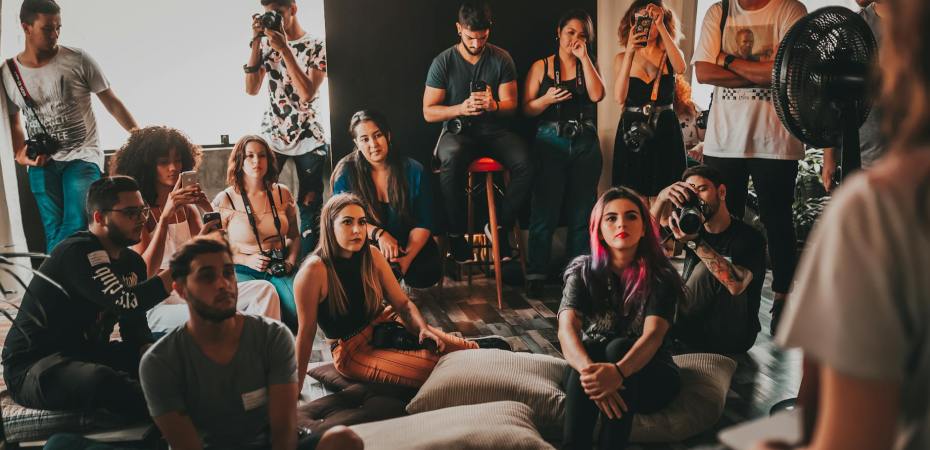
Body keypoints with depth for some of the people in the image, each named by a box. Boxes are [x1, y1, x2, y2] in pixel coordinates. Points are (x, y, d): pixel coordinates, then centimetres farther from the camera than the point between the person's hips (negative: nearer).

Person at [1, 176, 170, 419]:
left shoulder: (132, 262, 7)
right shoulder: (77, 252, -19)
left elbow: (135, 327, 8)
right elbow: (127, 303, -31)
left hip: (87, 355, 9)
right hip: (31, 367, -9)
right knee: (102, 380, -38)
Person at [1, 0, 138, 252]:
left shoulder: (78, 60, -3)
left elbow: (111, 102, 1)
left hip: (83, 156, -2)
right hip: (42, 163, 2)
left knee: (76, 226, -17)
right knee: (54, 231, -2)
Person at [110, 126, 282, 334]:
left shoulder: (187, 208, 14)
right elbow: (145, 273, -16)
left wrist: (209, 210, -7)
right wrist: (165, 216, -25)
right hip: (159, 306, -6)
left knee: (264, 290, -12)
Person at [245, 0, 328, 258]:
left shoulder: (317, 47, -4)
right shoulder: (267, 44, 7)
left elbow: (307, 93, -17)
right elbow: (251, 89, -4)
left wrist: (284, 48, -21)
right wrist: (256, 42, -9)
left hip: (309, 139, -2)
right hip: (272, 136, 2)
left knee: (310, 205, 0)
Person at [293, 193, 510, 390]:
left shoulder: (372, 256, -4)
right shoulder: (314, 270, -21)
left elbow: (403, 304, 1)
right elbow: (306, 332, -16)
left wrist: (424, 329, -19)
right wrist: (296, 388, -11)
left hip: (383, 326, 5)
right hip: (352, 351, -5)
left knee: (437, 345, -21)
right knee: (431, 366, -22)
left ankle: (474, 348, 2)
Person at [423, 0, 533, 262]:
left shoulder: (501, 59, 2)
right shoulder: (443, 62, -2)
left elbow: (511, 105, 3)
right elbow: (428, 112, -3)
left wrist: (494, 106, -22)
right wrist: (461, 108, -22)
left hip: (493, 130, 2)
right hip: (457, 131, -2)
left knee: (524, 164, -28)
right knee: (451, 161, -38)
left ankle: (498, 227, -8)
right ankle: (456, 234, -20)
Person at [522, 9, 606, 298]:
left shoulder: (588, 67, 12)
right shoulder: (541, 67, 6)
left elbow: (597, 95, -9)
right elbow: (526, 109, 0)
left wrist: (583, 57, -7)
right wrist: (546, 100, -19)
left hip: (585, 146, 2)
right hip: (551, 144, -2)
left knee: (582, 212, 5)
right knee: (545, 211, -3)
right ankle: (536, 275, 2)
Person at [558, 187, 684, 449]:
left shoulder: (660, 276, -11)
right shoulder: (582, 271, -6)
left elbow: (653, 335, -27)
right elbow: (567, 329, -22)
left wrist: (618, 372, -49)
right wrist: (591, 370, -44)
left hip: (649, 376, -1)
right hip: (596, 367, 1)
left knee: (618, 347, -33)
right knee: (589, 353, -33)